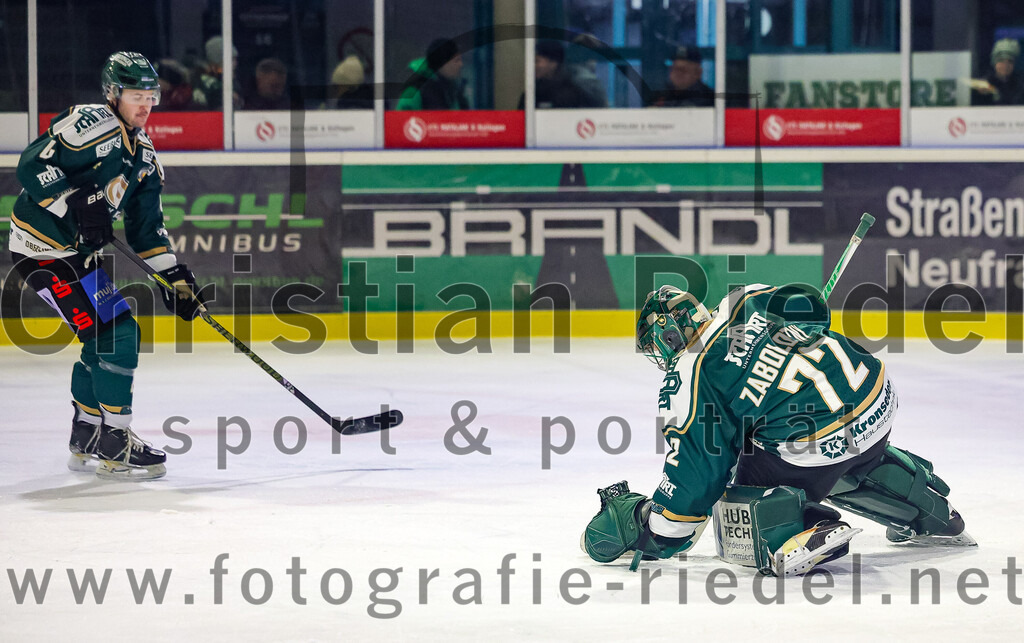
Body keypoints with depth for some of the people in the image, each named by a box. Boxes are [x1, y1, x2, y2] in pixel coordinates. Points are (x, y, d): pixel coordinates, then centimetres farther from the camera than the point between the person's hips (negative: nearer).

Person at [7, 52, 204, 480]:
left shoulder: (143, 157, 12)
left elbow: (147, 227, 15)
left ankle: (87, 441, 28)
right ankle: (112, 444, -7)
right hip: (42, 249, -10)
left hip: (79, 252, 10)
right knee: (116, 334, -13)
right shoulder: (91, 125, -16)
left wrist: (173, 277, 7)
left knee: (105, 338, 16)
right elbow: (32, 165, -23)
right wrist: (76, 205, -30)